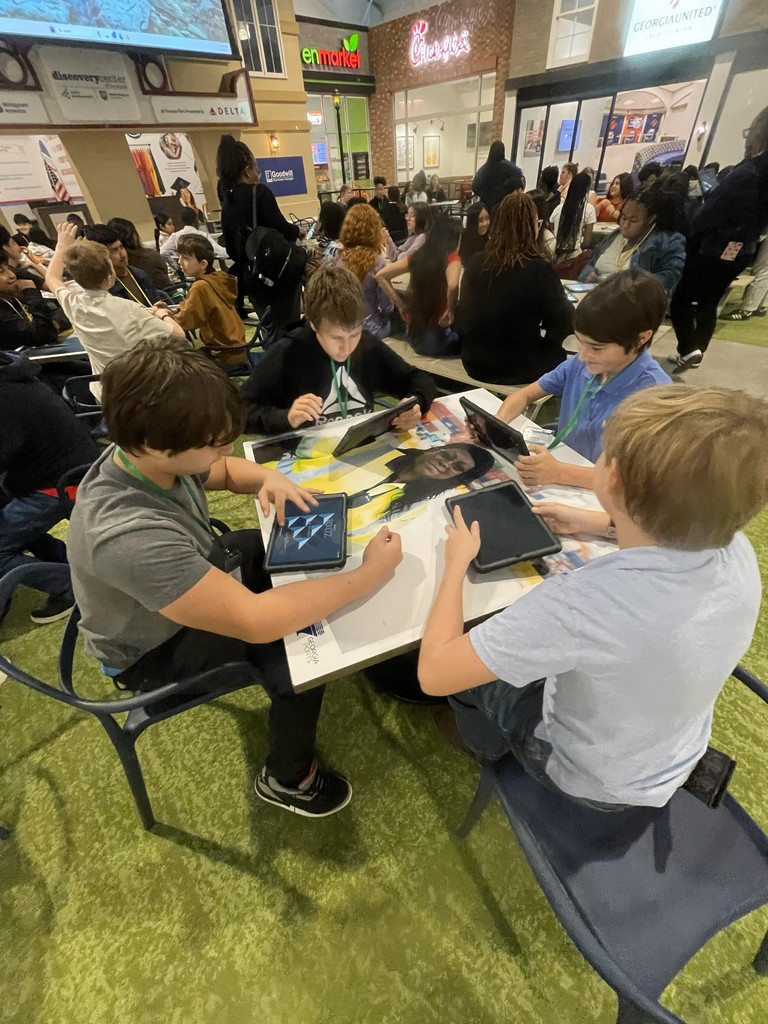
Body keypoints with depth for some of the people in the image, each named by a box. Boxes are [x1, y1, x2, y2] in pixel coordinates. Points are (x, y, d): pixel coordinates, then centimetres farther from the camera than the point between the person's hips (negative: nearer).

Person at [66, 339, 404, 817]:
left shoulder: (144, 455, -19)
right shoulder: (130, 536, -43)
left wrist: (268, 478, -21)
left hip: (194, 576, 8)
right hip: (159, 649, -7)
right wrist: (370, 575, -36)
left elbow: (225, 471, 2)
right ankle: (287, 779, 14)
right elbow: (254, 621, -42)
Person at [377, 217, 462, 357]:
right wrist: (450, 311, -13)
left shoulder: (416, 256, 6)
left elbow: (381, 276, 8)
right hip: (437, 336, -6)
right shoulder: (452, 258, -9)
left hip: (413, 334, 6)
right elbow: (452, 286, -31)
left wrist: (401, 305, 8)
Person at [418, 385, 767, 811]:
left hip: (589, 779, -5)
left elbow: (434, 672, -33)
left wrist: (457, 561, -22)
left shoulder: (580, 605, -46)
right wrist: (603, 523, 0)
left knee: (467, 666, 14)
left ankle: (490, 750, 45)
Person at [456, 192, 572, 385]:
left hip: (474, 363, 6)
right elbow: (565, 324, -7)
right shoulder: (538, 269, -18)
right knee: (559, 353, 24)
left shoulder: (474, 263, -3)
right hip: (516, 368, -5)